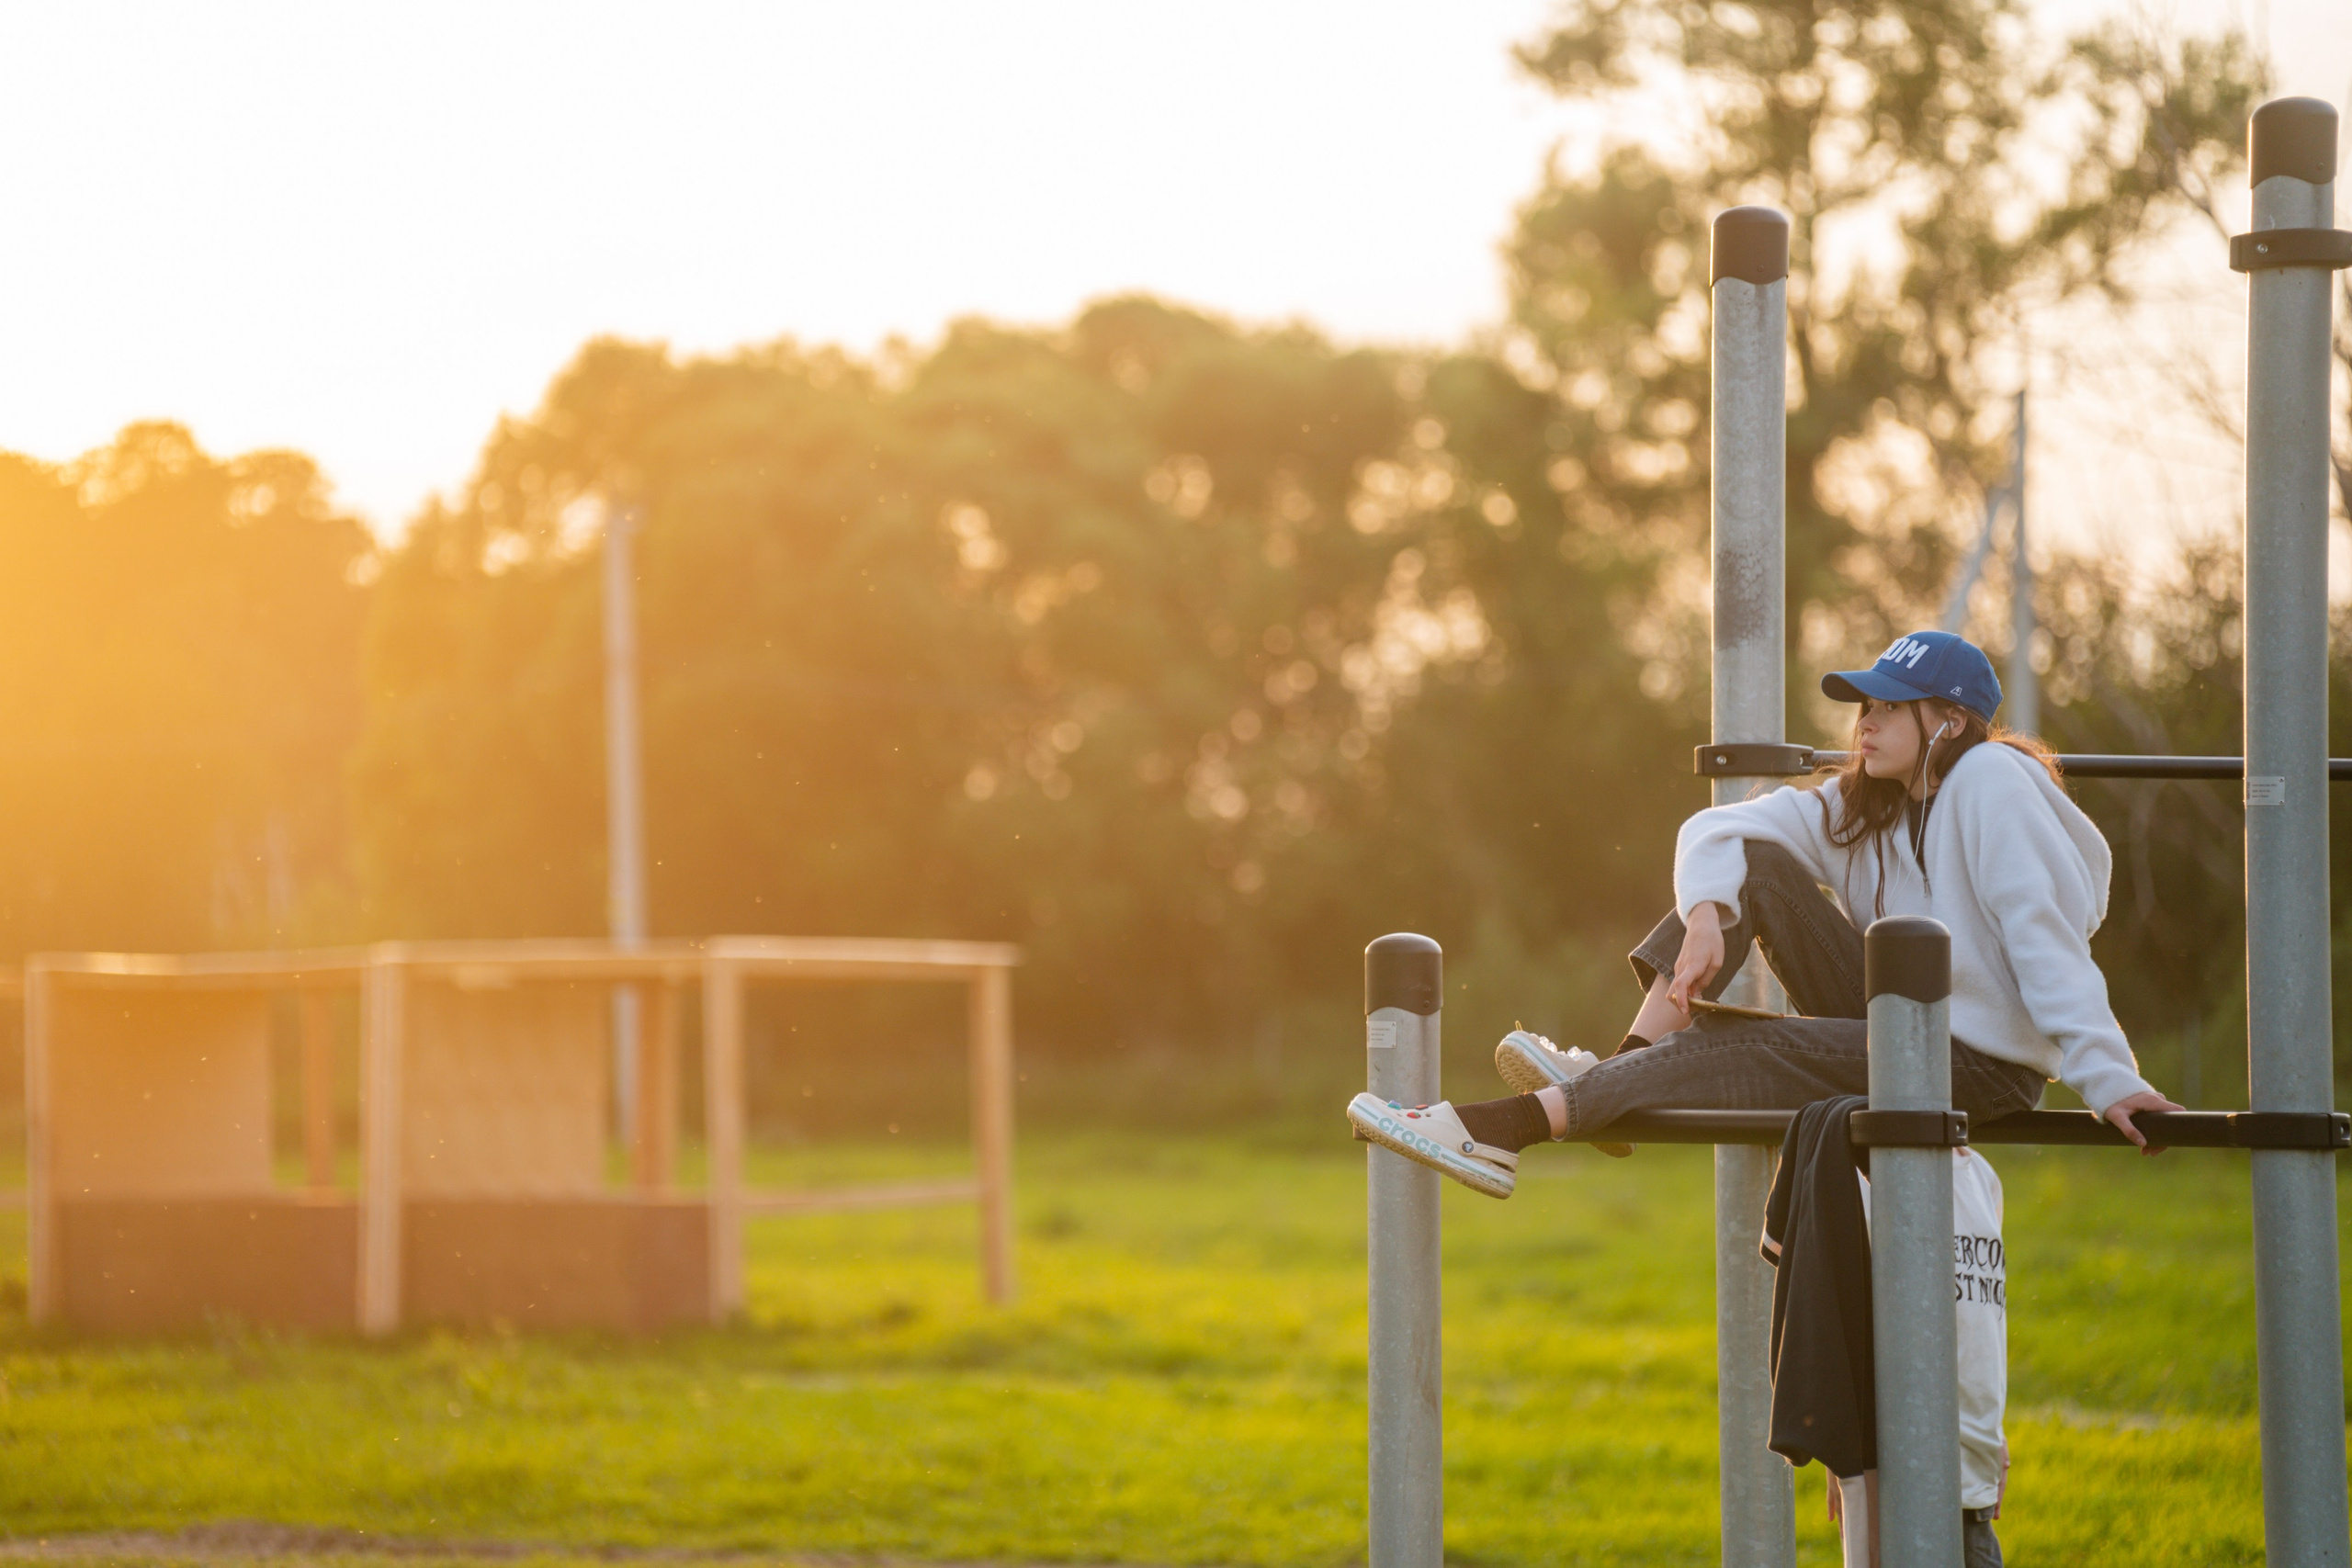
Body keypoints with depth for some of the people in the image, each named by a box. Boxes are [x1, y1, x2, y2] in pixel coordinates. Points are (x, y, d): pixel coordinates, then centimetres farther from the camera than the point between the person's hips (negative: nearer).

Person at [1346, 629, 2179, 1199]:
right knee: (1756, 865, -3)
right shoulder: (1861, 806, 12)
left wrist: (2106, 1077, -28)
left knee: (1734, 1050, -23)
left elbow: (2045, 939, -20)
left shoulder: (1988, 781, -12)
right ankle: (1628, 1065, -15)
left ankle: (1498, 1130, -29)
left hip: (1979, 1064, -8)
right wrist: (1706, 916, -22)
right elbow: (1718, 830, 0)